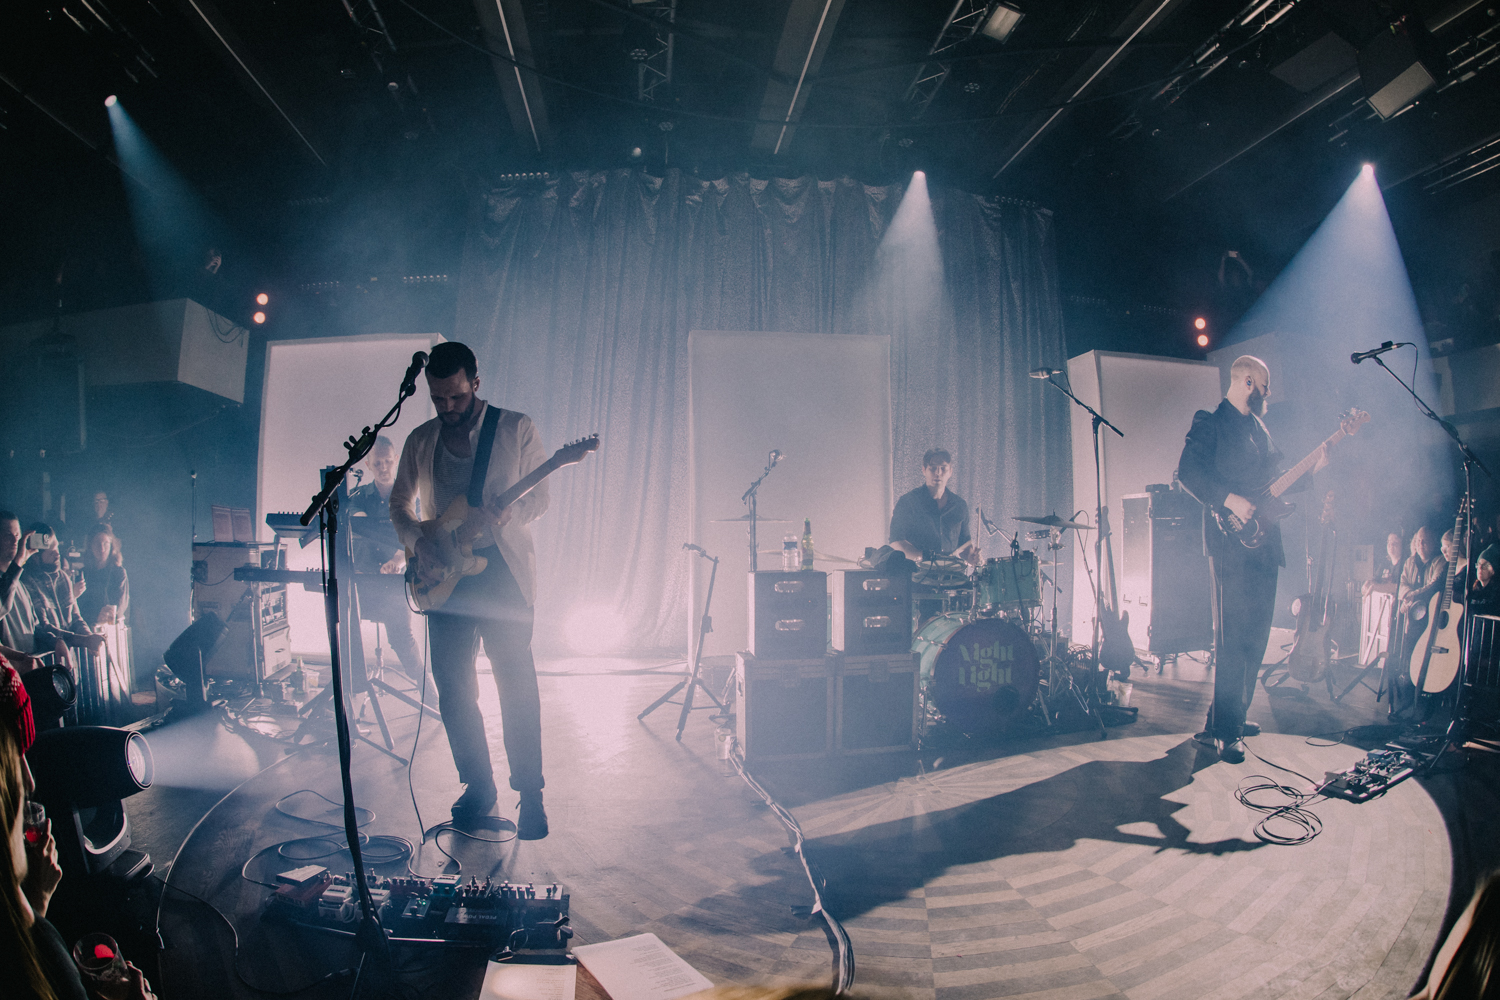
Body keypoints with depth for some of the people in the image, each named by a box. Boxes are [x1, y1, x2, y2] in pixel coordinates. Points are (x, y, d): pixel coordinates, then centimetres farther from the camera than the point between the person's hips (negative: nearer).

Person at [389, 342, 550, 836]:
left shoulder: (516, 428, 1)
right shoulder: (420, 440, 11)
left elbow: (540, 495, 0)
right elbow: (399, 502, 17)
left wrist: (511, 512, -22)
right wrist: (418, 542, -2)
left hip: (503, 571, -4)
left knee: (517, 683, -7)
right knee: (452, 684, 4)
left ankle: (530, 795, 2)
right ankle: (478, 786, 19)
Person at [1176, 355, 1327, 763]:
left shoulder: (1258, 427, 22)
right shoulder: (1209, 422, -4)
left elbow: (1274, 478, 24)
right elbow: (1188, 470, -16)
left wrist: (1310, 468, 9)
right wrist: (1229, 500, -23)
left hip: (1263, 543, 9)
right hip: (1232, 545, -9)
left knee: (1256, 635, 11)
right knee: (1233, 638, -10)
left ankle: (1234, 716, 21)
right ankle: (1224, 732, -7)